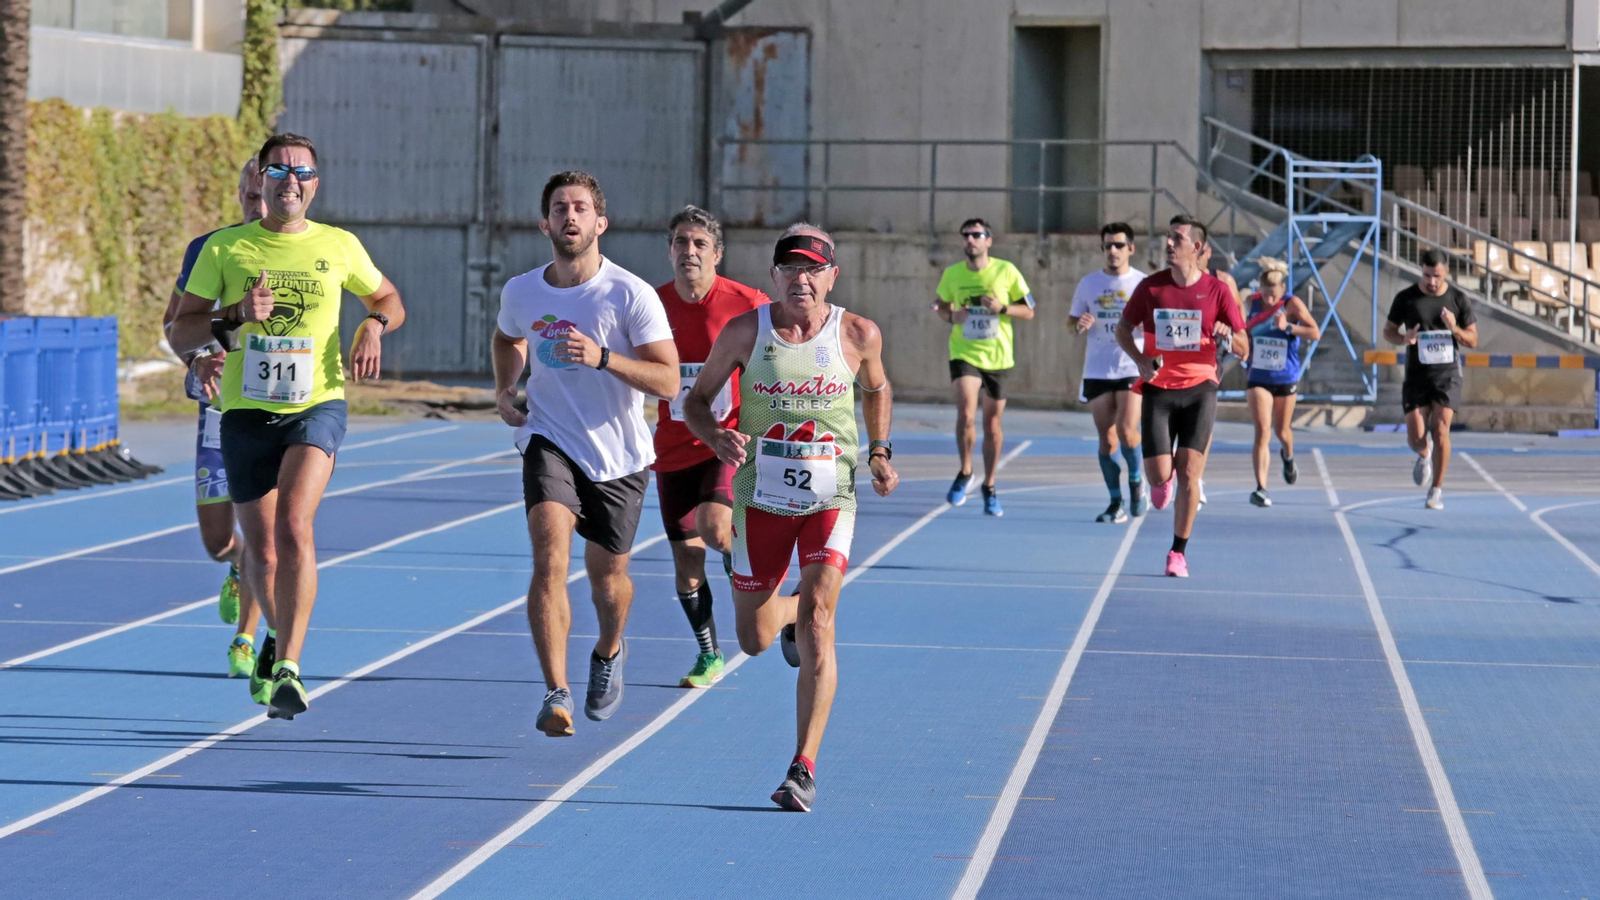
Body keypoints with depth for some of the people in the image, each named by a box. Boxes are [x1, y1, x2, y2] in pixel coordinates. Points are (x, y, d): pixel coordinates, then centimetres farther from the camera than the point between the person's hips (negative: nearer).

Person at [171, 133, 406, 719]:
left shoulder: (340, 247, 5)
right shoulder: (224, 248, 3)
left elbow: (389, 301, 21)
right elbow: (179, 334, 3)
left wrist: (373, 326, -3)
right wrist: (235, 315, -15)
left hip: (317, 407, -1)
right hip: (246, 413, 1)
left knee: (294, 525, -24)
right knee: (262, 554, 5)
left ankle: (288, 668, -26)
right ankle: (280, 634, 37)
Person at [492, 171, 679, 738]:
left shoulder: (631, 295, -14)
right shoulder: (520, 292, -1)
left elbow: (668, 381, -18)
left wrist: (603, 357, -31)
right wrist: (504, 389, 8)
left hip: (619, 457, -1)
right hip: (550, 442, 1)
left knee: (607, 574, 12)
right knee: (550, 556, -22)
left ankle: (609, 653, 47)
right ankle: (556, 694, -25)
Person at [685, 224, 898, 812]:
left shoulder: (859, 335, -3)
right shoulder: (745, 332, -5)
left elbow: (876, 389, 19)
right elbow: (696, 399, 4)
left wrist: (880, 450, 5)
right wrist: (717, 437, -17)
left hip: (831, 499, -1)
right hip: (761, 499, 1)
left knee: (815, 621, -19)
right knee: (754, 640, 10)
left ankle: (804, 769, -16)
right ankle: (788, 612, 51)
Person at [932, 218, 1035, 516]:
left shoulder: (1006, 271, -6)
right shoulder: (952, 274, -1)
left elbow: (1028, 311, 0)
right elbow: (941, 305, 15)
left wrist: (1002, 308, -19)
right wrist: (951, 316, -8)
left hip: (997, 357, 0)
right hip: (964, 354, 0)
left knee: (992, 424, 8)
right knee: (966, 414, -20)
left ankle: (989, 487, 25)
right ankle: (965, 472, 4)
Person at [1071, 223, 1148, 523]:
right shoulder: (1088, 283, 7)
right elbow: (1073, 323, 13)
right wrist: (1080, 325, -10)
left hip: (1133, 369, -2)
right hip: (1097, 371, 2)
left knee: (1126, 431, -16)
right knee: (1106, 439, 1)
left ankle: (1136, 481, 12)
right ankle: (1116, 502, 10)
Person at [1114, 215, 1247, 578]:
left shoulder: (1217, 291, -3)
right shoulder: (1151, 286, -1)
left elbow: (1244, 350, 0)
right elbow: (1123, 328, 12)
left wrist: (1228, 337, -24)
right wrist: (1140, 359, -7)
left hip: (1199, 388, -1)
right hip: (1158, 389, 1)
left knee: (1188, 473, -7)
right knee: (1159, 474, -7)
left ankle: (1179, 553, 7)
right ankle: (1164, 480, 33)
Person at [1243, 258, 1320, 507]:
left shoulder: (1292, 304, -13)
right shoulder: (1254, 303, -4)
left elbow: (1315, 333, -21)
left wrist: (1288, 327, -32)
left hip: (1286, 378, 0)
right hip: (1258, 378, 0)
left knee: (1281, 431, 16)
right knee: (1262, 432, -14)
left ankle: (1288, 456, 53)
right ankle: (1260, 488, -16)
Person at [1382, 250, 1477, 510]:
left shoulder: (1458, 299, 0)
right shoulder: (1405, 299, -1)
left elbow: (1473, 340, 5)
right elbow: (1388, 331, 9)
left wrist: (1455, 329, -16)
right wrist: (1404, 339, -14)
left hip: (1447, 373, -1)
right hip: (1416, 374, 1)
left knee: (1440, 430, -14)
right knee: (1415, 437, -3)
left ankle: (1437, 490, -2)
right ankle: (1424, 455, 35)